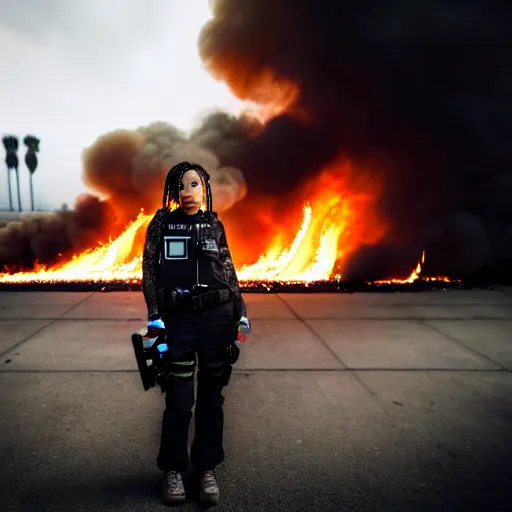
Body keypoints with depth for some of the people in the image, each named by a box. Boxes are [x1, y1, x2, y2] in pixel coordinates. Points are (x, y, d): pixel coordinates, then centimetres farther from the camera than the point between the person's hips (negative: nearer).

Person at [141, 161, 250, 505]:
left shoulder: (215, 225, 8)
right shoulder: (162, 223, 2)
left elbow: (228, 270, 10)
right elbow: (150, 269, 0)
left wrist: (241, 311, 6)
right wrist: (154, 316, -7)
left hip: (217, 316, 2)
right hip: (178, 318, -1)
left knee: (212, 396, 10)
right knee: (179, 399, 4)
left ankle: (208, 468, 27)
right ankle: (173, 470, 25)